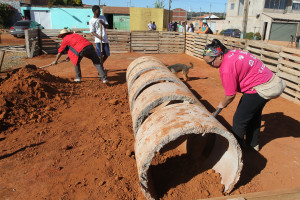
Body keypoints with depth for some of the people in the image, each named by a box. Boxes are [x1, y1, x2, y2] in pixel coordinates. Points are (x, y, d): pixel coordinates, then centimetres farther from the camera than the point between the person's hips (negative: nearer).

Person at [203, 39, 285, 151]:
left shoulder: (226, 69, -26)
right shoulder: (232, 53, 2)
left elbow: (231, 95, -20)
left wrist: (222, 104, 1)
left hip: (260, 89, -10)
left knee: (239, 120, 0)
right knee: (254, 115, 25)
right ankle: (253, 144, 43)